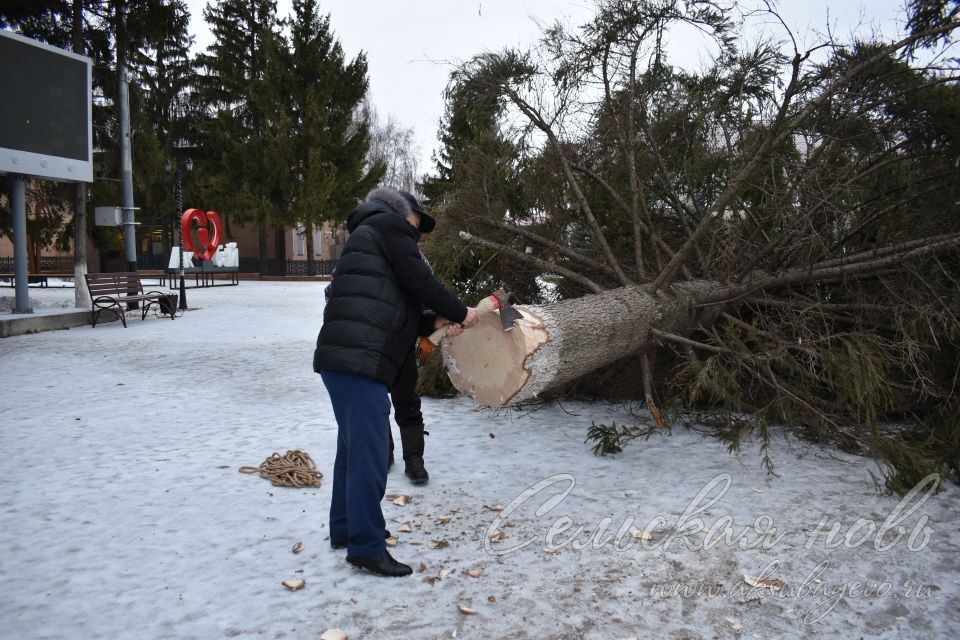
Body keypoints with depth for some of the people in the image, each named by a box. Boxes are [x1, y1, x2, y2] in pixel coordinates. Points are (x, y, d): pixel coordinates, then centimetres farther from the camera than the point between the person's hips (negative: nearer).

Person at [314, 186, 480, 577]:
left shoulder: (368, 238, 31)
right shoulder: (389, 224, 5)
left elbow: (392, 314, 26)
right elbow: (418, 280, -6)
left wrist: (436, 322, 14)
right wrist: (459, 312, 8)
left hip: (345, 356, 10)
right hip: (359, 359, -10)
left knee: (354, 448, 18)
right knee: (370, 452, -7)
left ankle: (345, 530, 29)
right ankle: (366, 547, -1)